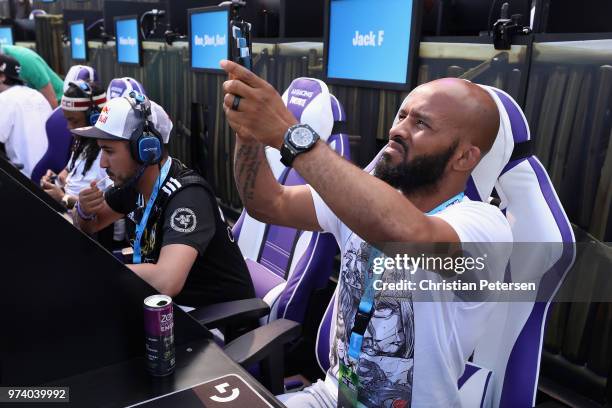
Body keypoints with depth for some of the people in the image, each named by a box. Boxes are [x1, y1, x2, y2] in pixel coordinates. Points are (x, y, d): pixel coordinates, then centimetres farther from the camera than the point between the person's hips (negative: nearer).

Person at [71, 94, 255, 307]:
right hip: (173, 304, 7)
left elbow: (167, 281, -41)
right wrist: (84, 211, -10)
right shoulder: (133, 180, -3)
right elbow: (88, 226, 14)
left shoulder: (187, 195, -27)